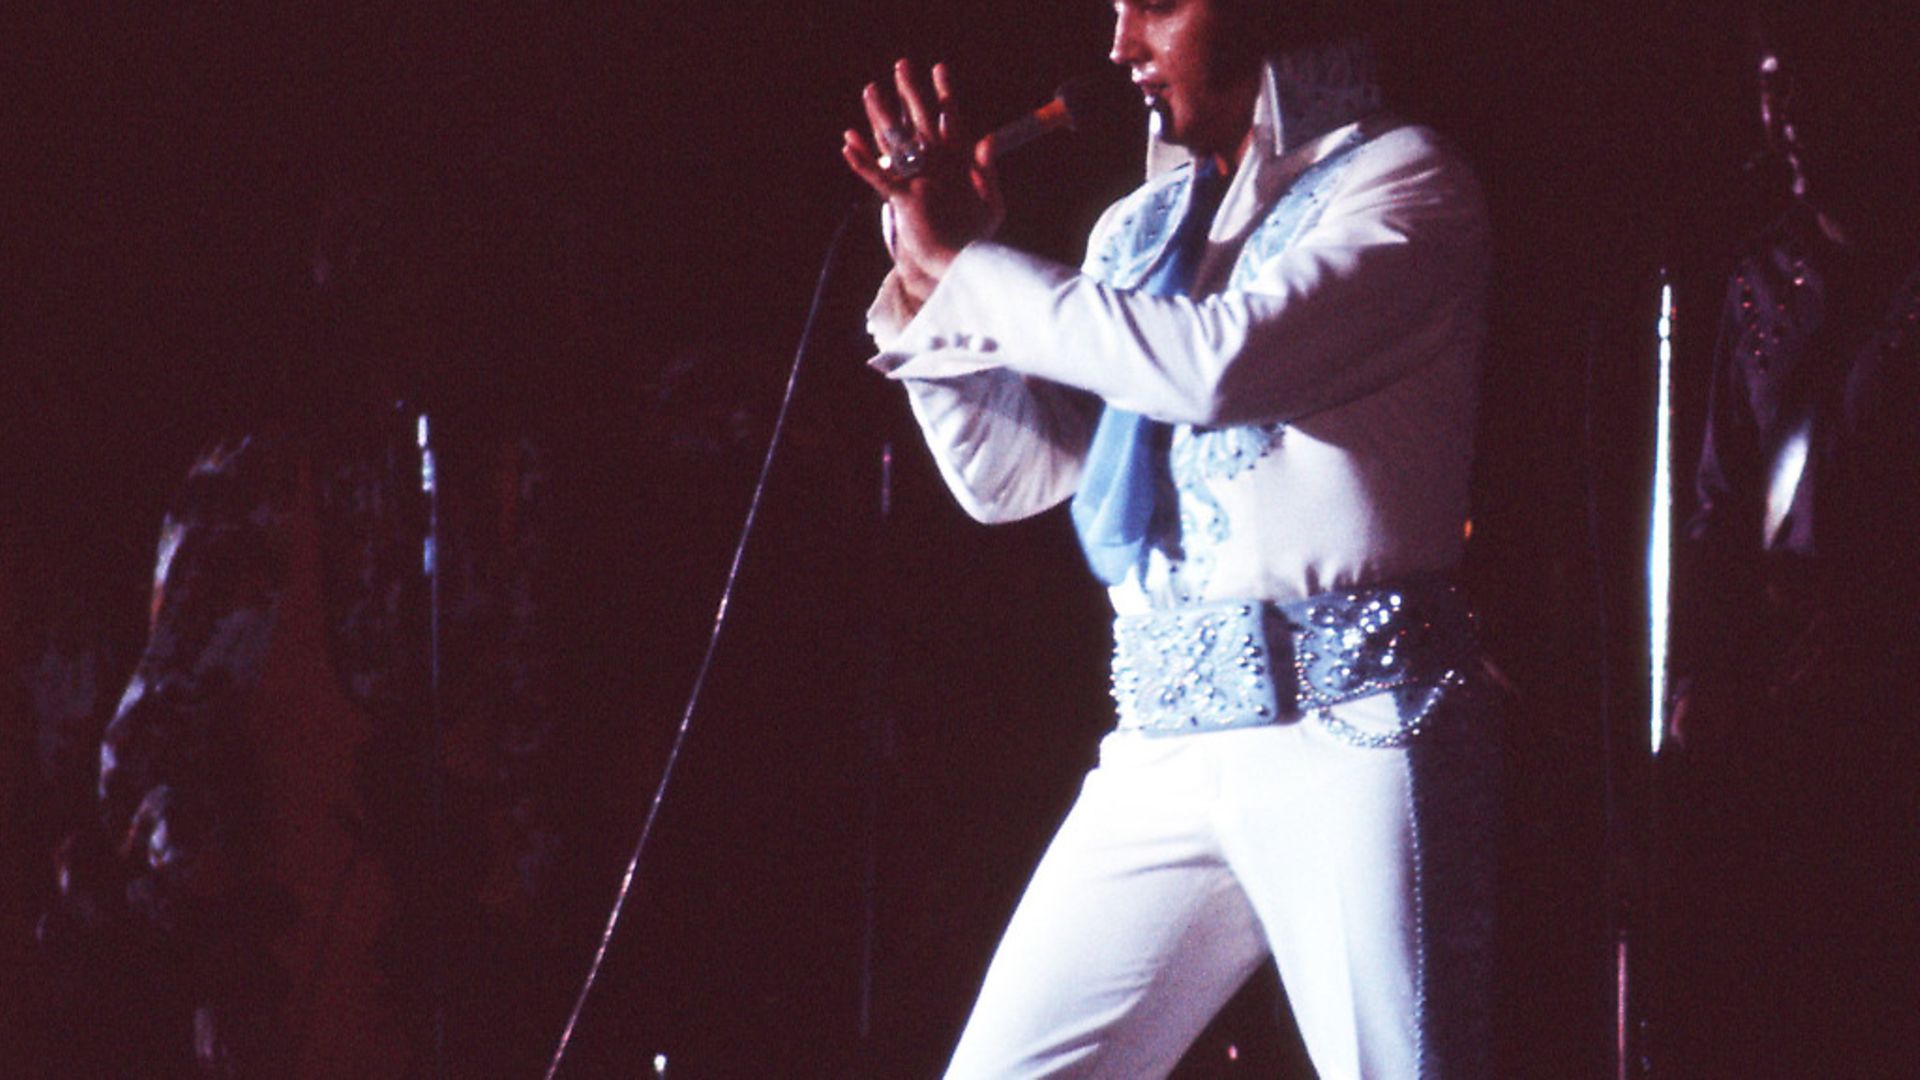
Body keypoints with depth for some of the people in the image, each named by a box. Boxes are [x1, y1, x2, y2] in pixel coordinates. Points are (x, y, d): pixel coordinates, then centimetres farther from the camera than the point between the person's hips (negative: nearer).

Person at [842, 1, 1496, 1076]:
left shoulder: (1402, 182, -3)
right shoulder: (1141, 230, 19)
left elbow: (1216, 365, -19)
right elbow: (1012, 476, 19)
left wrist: (962, 262, -10)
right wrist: (929, 277, 5)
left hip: (1346, 731, -6)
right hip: (1166, 743, 7)